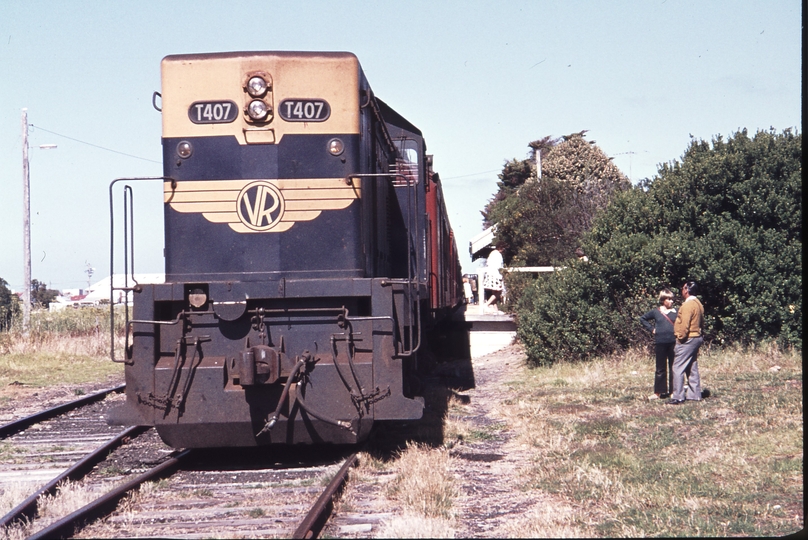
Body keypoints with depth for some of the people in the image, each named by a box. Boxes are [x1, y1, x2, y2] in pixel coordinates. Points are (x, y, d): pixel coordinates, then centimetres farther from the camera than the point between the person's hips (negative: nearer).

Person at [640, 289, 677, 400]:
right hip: (660, 344, 0)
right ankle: (658, 392, 10)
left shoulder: (675, 312, 2)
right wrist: (651, 329, 6)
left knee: (673, 368, 5)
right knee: (660, 369, 6)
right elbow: (643, 319, 17)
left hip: (673, 343, 0)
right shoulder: (656, 312, 4)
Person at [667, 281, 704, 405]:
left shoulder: (688, 305, -18)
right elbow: (701, 323, 17)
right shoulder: (698, 304, 12)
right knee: (692, 368, 14)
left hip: (687, 339, -10)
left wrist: (680, 338, -15)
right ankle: (694, 395, 16)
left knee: (678, 368, -7)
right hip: (697, 338, 10)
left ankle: (678, 397, -10)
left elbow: (685, 325, -23)